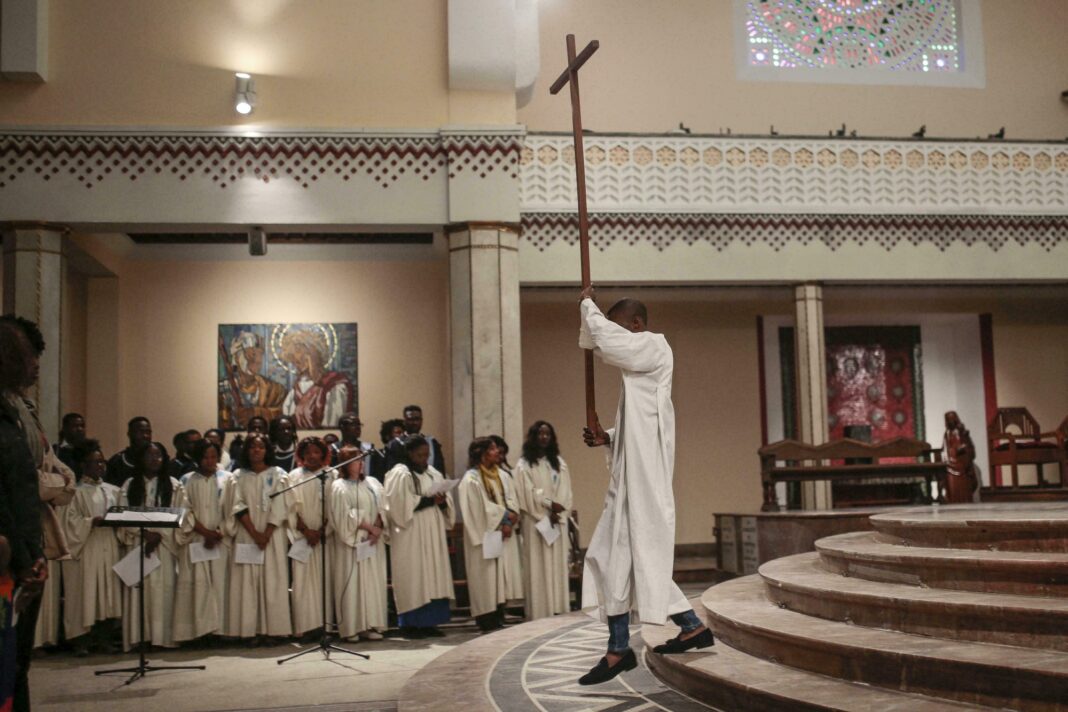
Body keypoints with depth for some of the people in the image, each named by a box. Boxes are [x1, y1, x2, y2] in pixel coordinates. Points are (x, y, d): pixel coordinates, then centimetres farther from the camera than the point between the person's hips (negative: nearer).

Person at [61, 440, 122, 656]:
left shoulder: (113, 491, 15)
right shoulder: (77, 492, -2)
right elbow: (71, 522, -8)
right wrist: (93, 522, -20)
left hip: (109, 548, 5)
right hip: (86, 549, -5)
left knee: (108, 593, 5)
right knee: (85, 595, -4)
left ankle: (104, 640, 12)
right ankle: (81, 642, 3)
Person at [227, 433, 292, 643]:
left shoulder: (277, 475, 5)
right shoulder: (239, 476, 8)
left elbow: (279, 508, -2)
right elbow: (238, 506, -1)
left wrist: (266, 534, -12)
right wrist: (254, 533, -11)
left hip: (272, 535, -1)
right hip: (246, 535, 1)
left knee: (272, 579, -3)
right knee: (248, 579, -3)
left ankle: (271, 629, -2)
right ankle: (251, 630, -2)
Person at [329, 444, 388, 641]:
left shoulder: (373, 484, 13)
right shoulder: (339, 487, -5)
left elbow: (381, 509, 9)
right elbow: (345, 516, -12)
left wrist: (378, 528, -9)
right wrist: (369, 527, -14)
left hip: (373, 541, 6)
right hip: (352, 542, -6)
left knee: (373, 580, 4)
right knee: (353, 582, -7)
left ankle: (371, 624, 8)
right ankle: (353, 627, -5)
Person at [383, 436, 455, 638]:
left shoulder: (434, 474, 14)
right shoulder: (399, 475, -6)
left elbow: (448, 500, 15)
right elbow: (399, 504, -15)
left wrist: (442, 501, -8)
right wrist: (429, 500, -17)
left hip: (433, 534, 7)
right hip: (410, 535, -7)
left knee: (433, 575, 5)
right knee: (413, 578, -6)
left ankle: (428, 622, 10)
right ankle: (411, 624, -1)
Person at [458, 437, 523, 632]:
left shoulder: (503, 476, 13)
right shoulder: (471, 479, -8)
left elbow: (512, 502, 8)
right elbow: (478, 508, -14)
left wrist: (508, 523, -9)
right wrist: (504, 515, -12)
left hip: (505, 534, 6)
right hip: (486, 536, -6)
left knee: (504, 574, 5)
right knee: (486, 576, -5)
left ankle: (499, 619, 10)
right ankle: (488, 621, 0)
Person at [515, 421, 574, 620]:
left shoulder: (559, 462, 14)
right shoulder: (524, 465, 1)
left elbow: (565, 491, 5)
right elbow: (528, 493, -7)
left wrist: (557, 512, -9)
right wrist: (549, 504, -14)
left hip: (557, 521, 4)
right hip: (536, 521, -4)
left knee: (558, 564, 3)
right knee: (538, 566, -5)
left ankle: (558, 610, 5)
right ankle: (540, 613, -6)